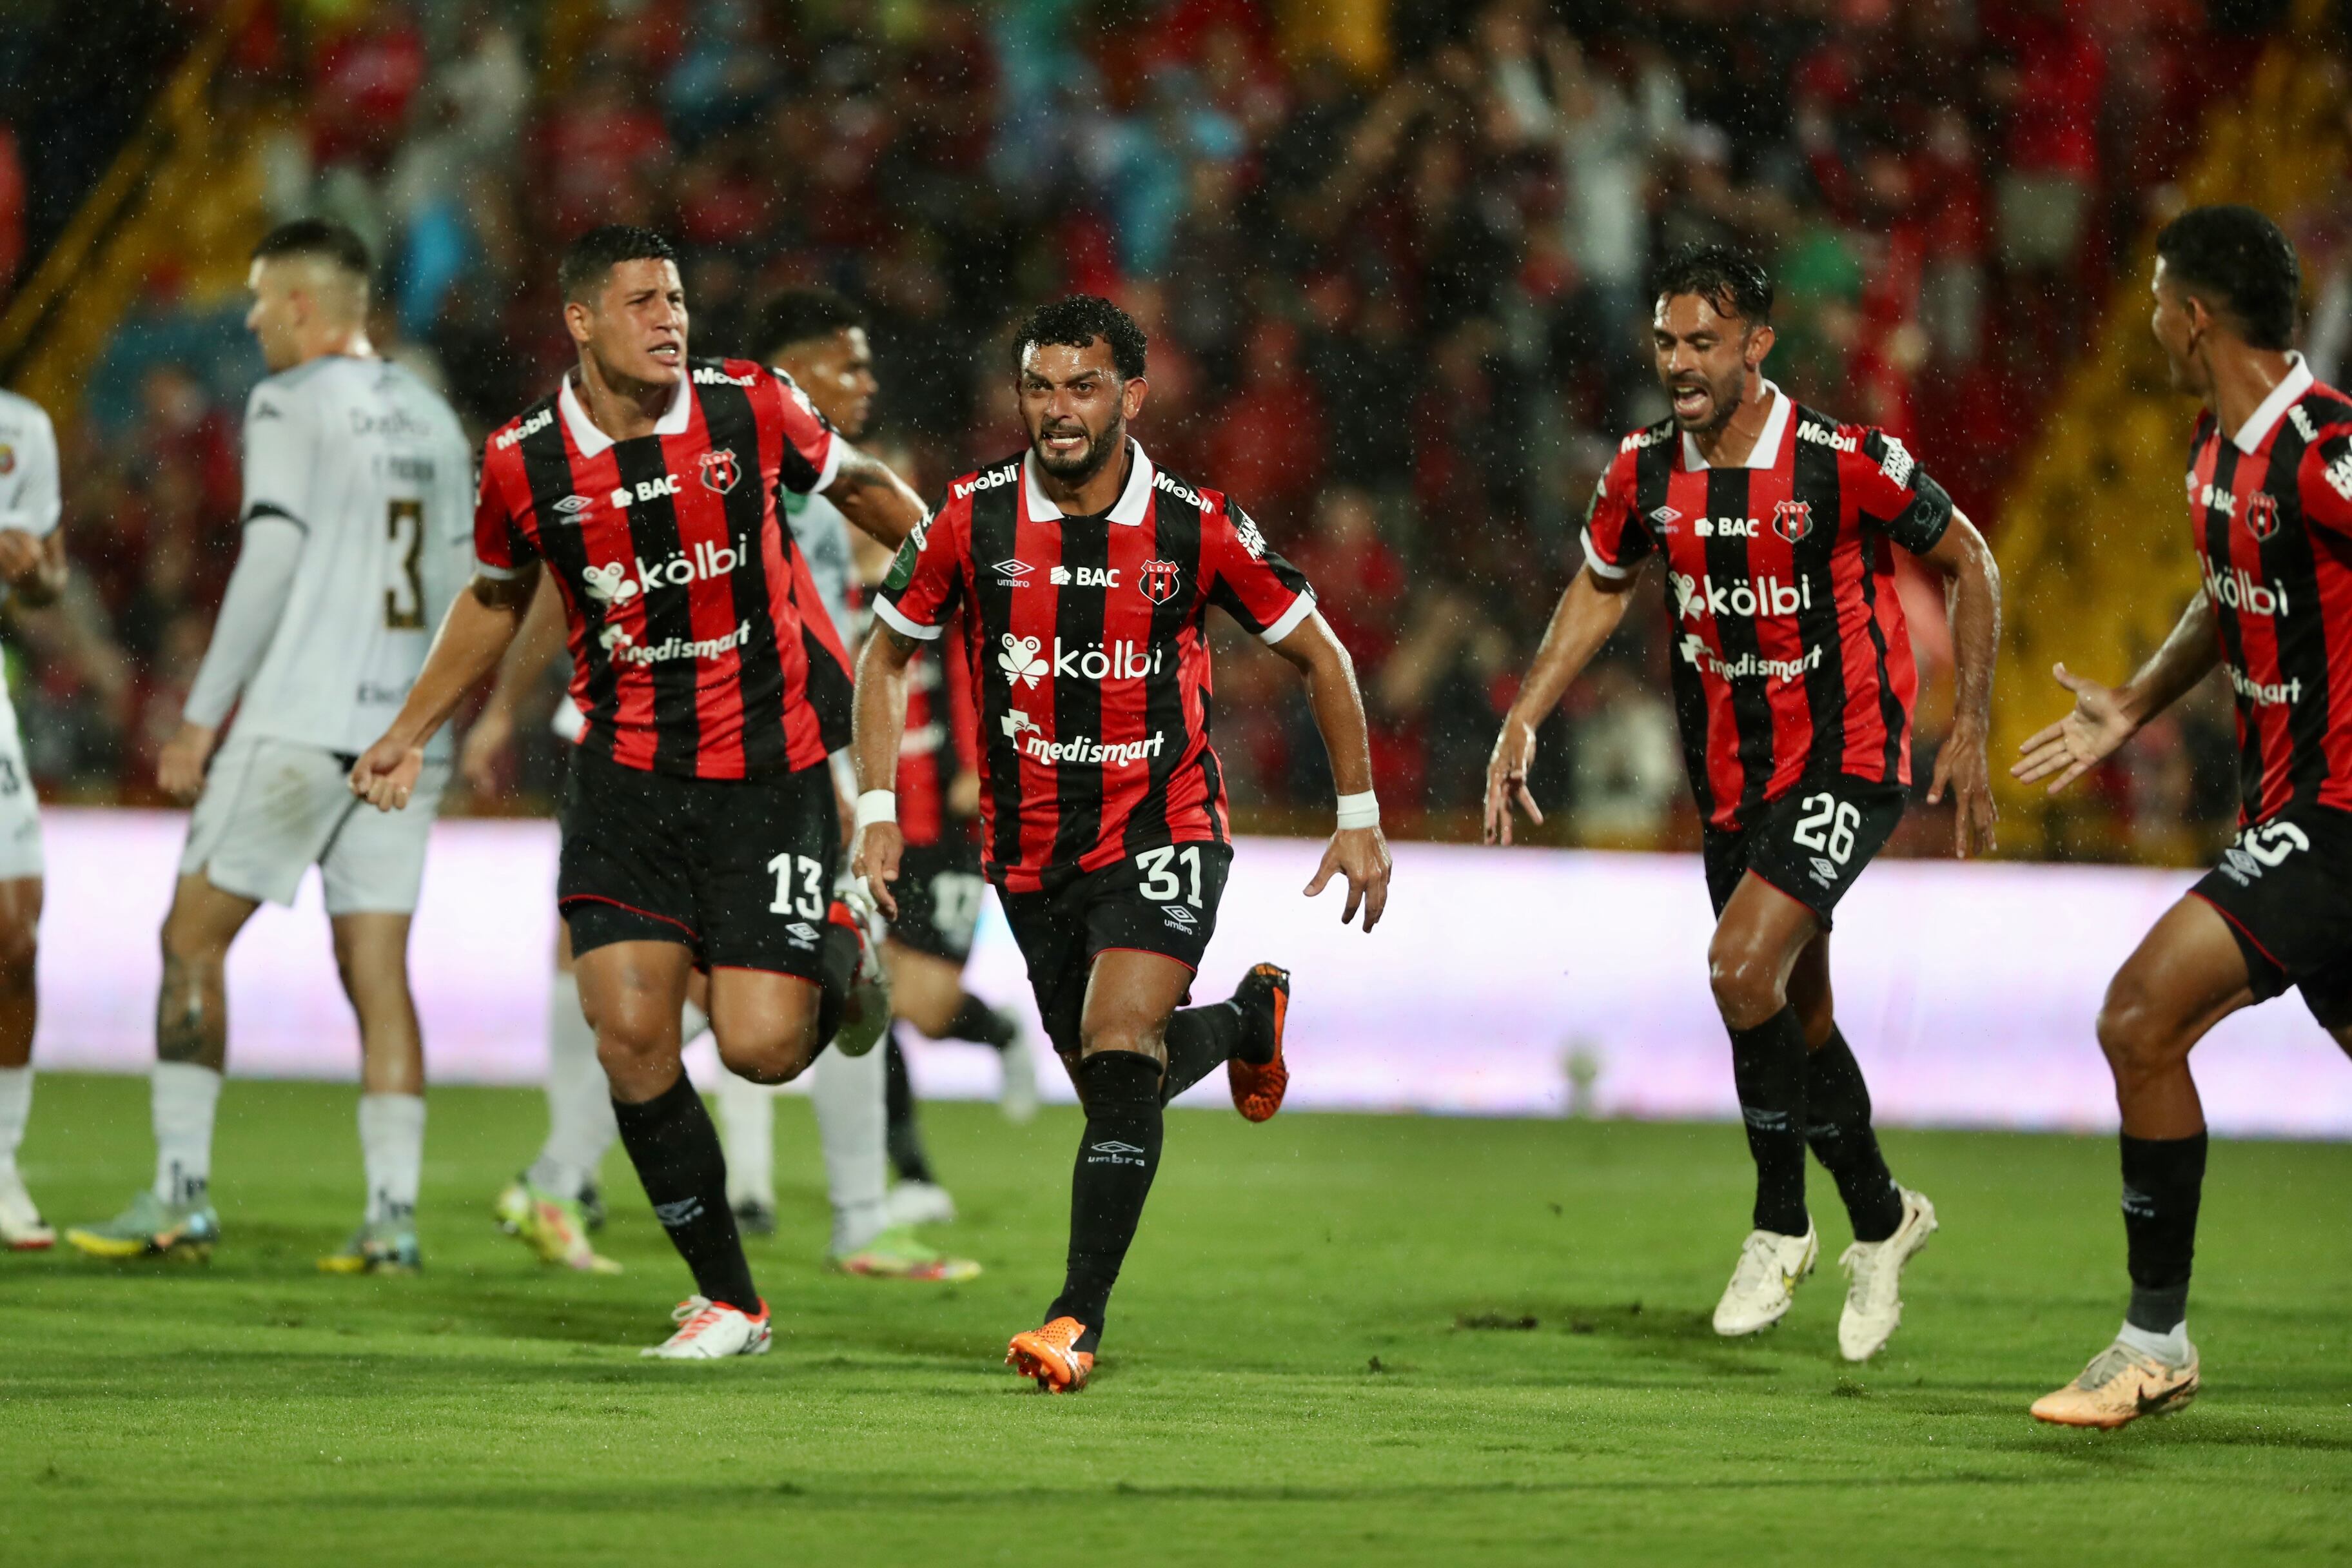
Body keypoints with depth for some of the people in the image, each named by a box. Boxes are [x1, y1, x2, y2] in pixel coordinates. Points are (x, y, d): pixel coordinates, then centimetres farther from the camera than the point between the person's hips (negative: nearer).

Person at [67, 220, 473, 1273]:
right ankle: (394, 1217, -2)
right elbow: (456, 587, 16)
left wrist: (203, 715, -9)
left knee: (193, 940, 2)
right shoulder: (432, 421, 15)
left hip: (301, 718, -6)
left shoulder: (292, 406, -5)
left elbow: (270, 564, -12)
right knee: (377, 967, 5)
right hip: (406, 736, 6)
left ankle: (182, 1193, -2)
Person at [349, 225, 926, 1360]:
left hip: (771, 768, -2)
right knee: (629, 1031, -9)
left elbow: (859, 487, 11)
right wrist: (408, 735, 15)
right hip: (627, 776, 2)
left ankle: (842, 962, 27)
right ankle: (728, 1299, 6)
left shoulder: (751, 408, -9)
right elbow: (495, 598, 15)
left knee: (761, 1045, -11)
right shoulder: (523, 464, -5)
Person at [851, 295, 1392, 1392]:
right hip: (1031, 849, 3)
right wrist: (876, 812, -2)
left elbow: (1318, 654, 3)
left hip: (1163, 829, -3)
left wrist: (1359, 818, 3)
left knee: (1117, 1052, -23)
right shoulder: (974, 517, -7)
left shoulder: (1196, 527, -11)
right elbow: (888, 653, 7)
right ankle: (1247, 1019, 47)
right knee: (1109, 1079, 14)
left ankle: (1078, 1319, -22)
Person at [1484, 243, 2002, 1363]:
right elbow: (1599, 590, 15)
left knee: (1742, 968, -21)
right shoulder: (1645, 472, -4)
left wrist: (1970, 735, -7)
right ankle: (1881, 1218, 35)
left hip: (1847, 763, -6)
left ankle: (1780, 1224, -4)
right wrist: (1524, 722, 5)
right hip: (1732, 777, 6)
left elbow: (1969, 564, -5)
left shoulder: (1843, 464, -18)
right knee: (1797, 1012, 13)